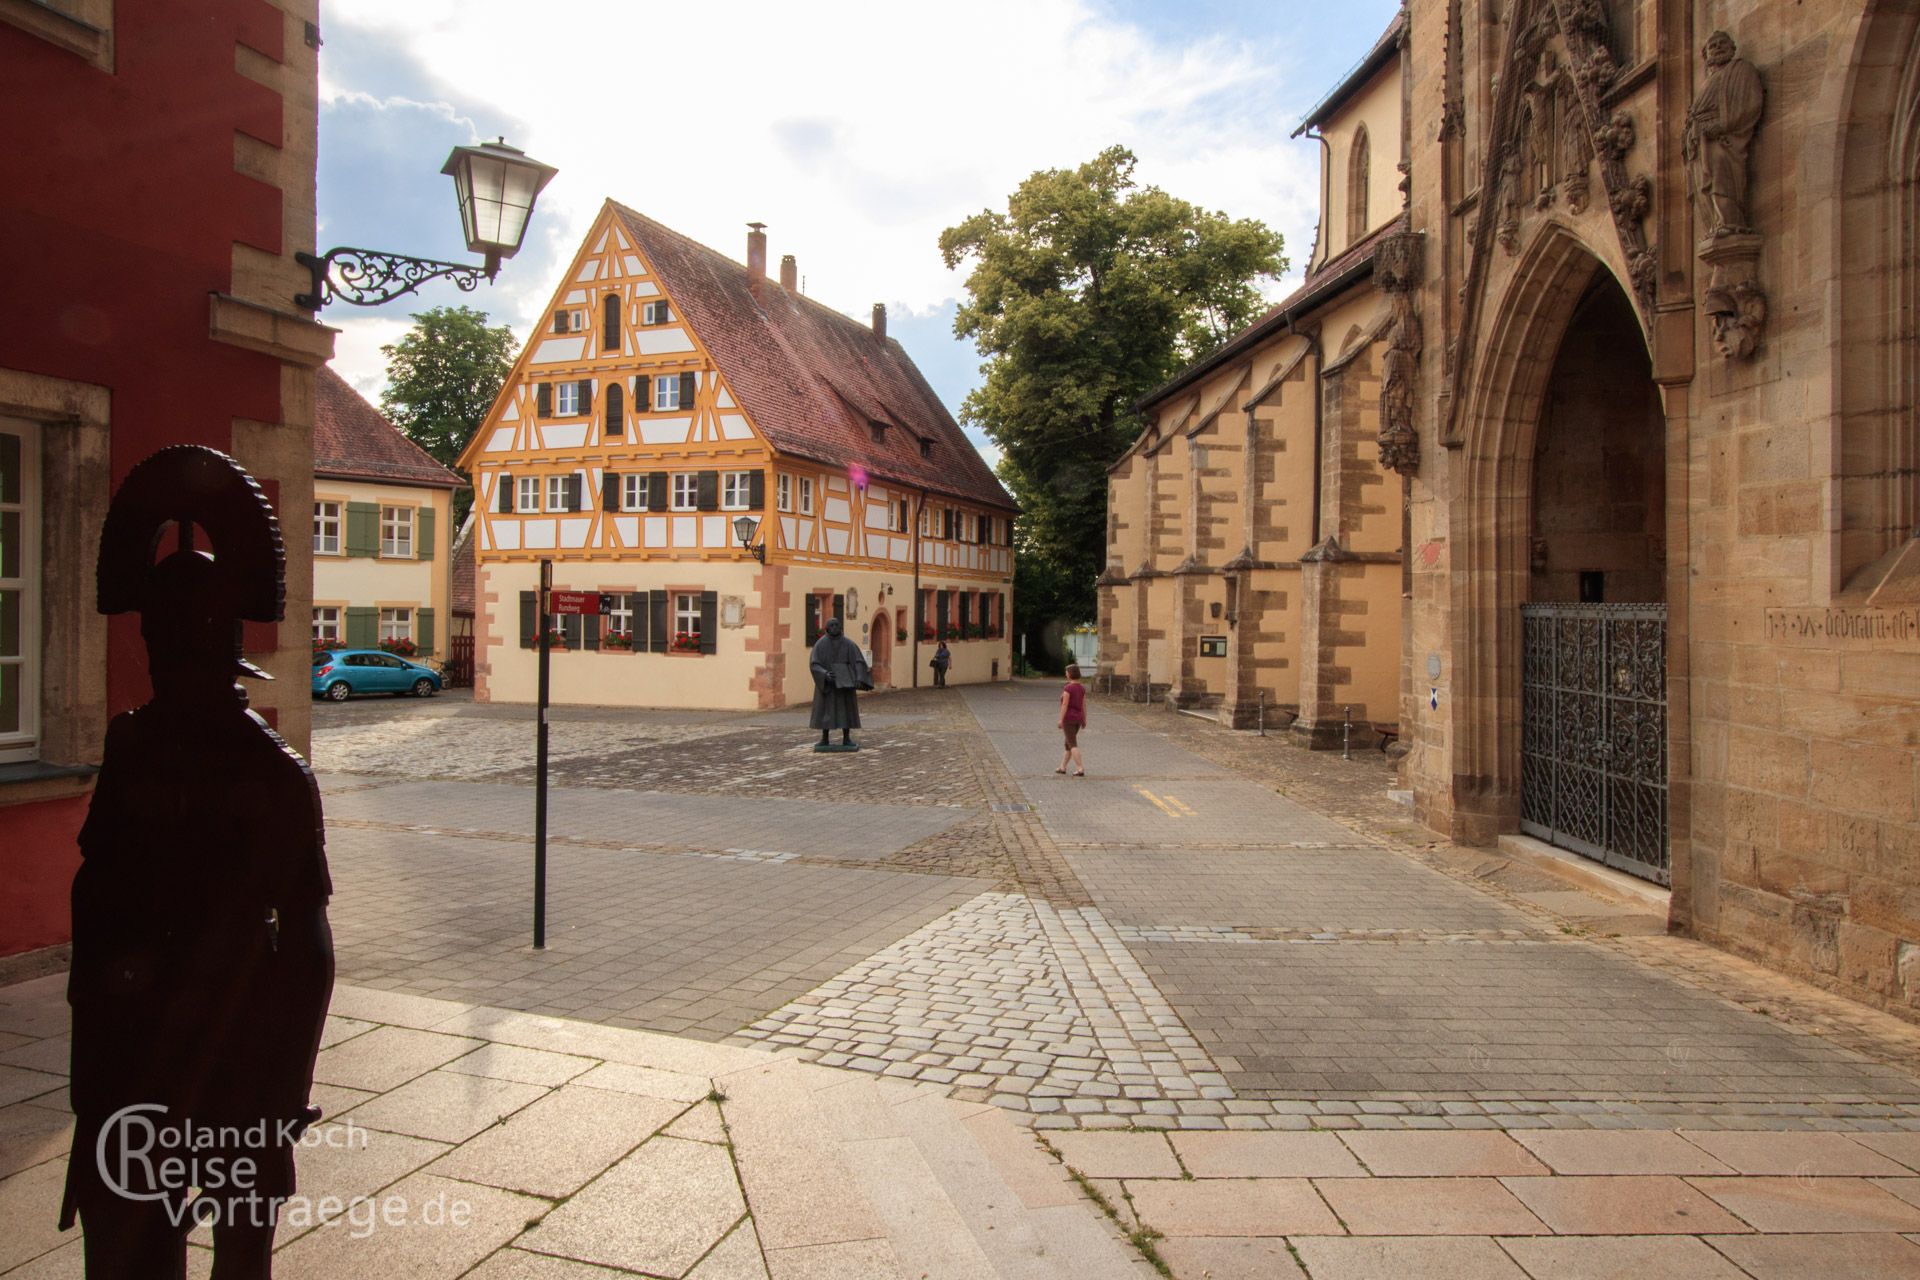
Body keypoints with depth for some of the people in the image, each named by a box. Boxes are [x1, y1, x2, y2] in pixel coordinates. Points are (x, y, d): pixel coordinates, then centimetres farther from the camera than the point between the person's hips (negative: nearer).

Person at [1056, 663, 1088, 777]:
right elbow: (1084, 704, 8)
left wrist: (1060, 720, -15)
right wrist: (1084, 720, 14)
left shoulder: (1068, 688, -18)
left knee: (1073, 744, -5)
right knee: (1068, 742, 18)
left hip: (1069, 718, -8)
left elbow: (1064, 705, -19)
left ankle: (1080, 769, -11)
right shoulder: (1082, 687, 5)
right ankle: (1062, 767, 24)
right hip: (1078, 718, 8)